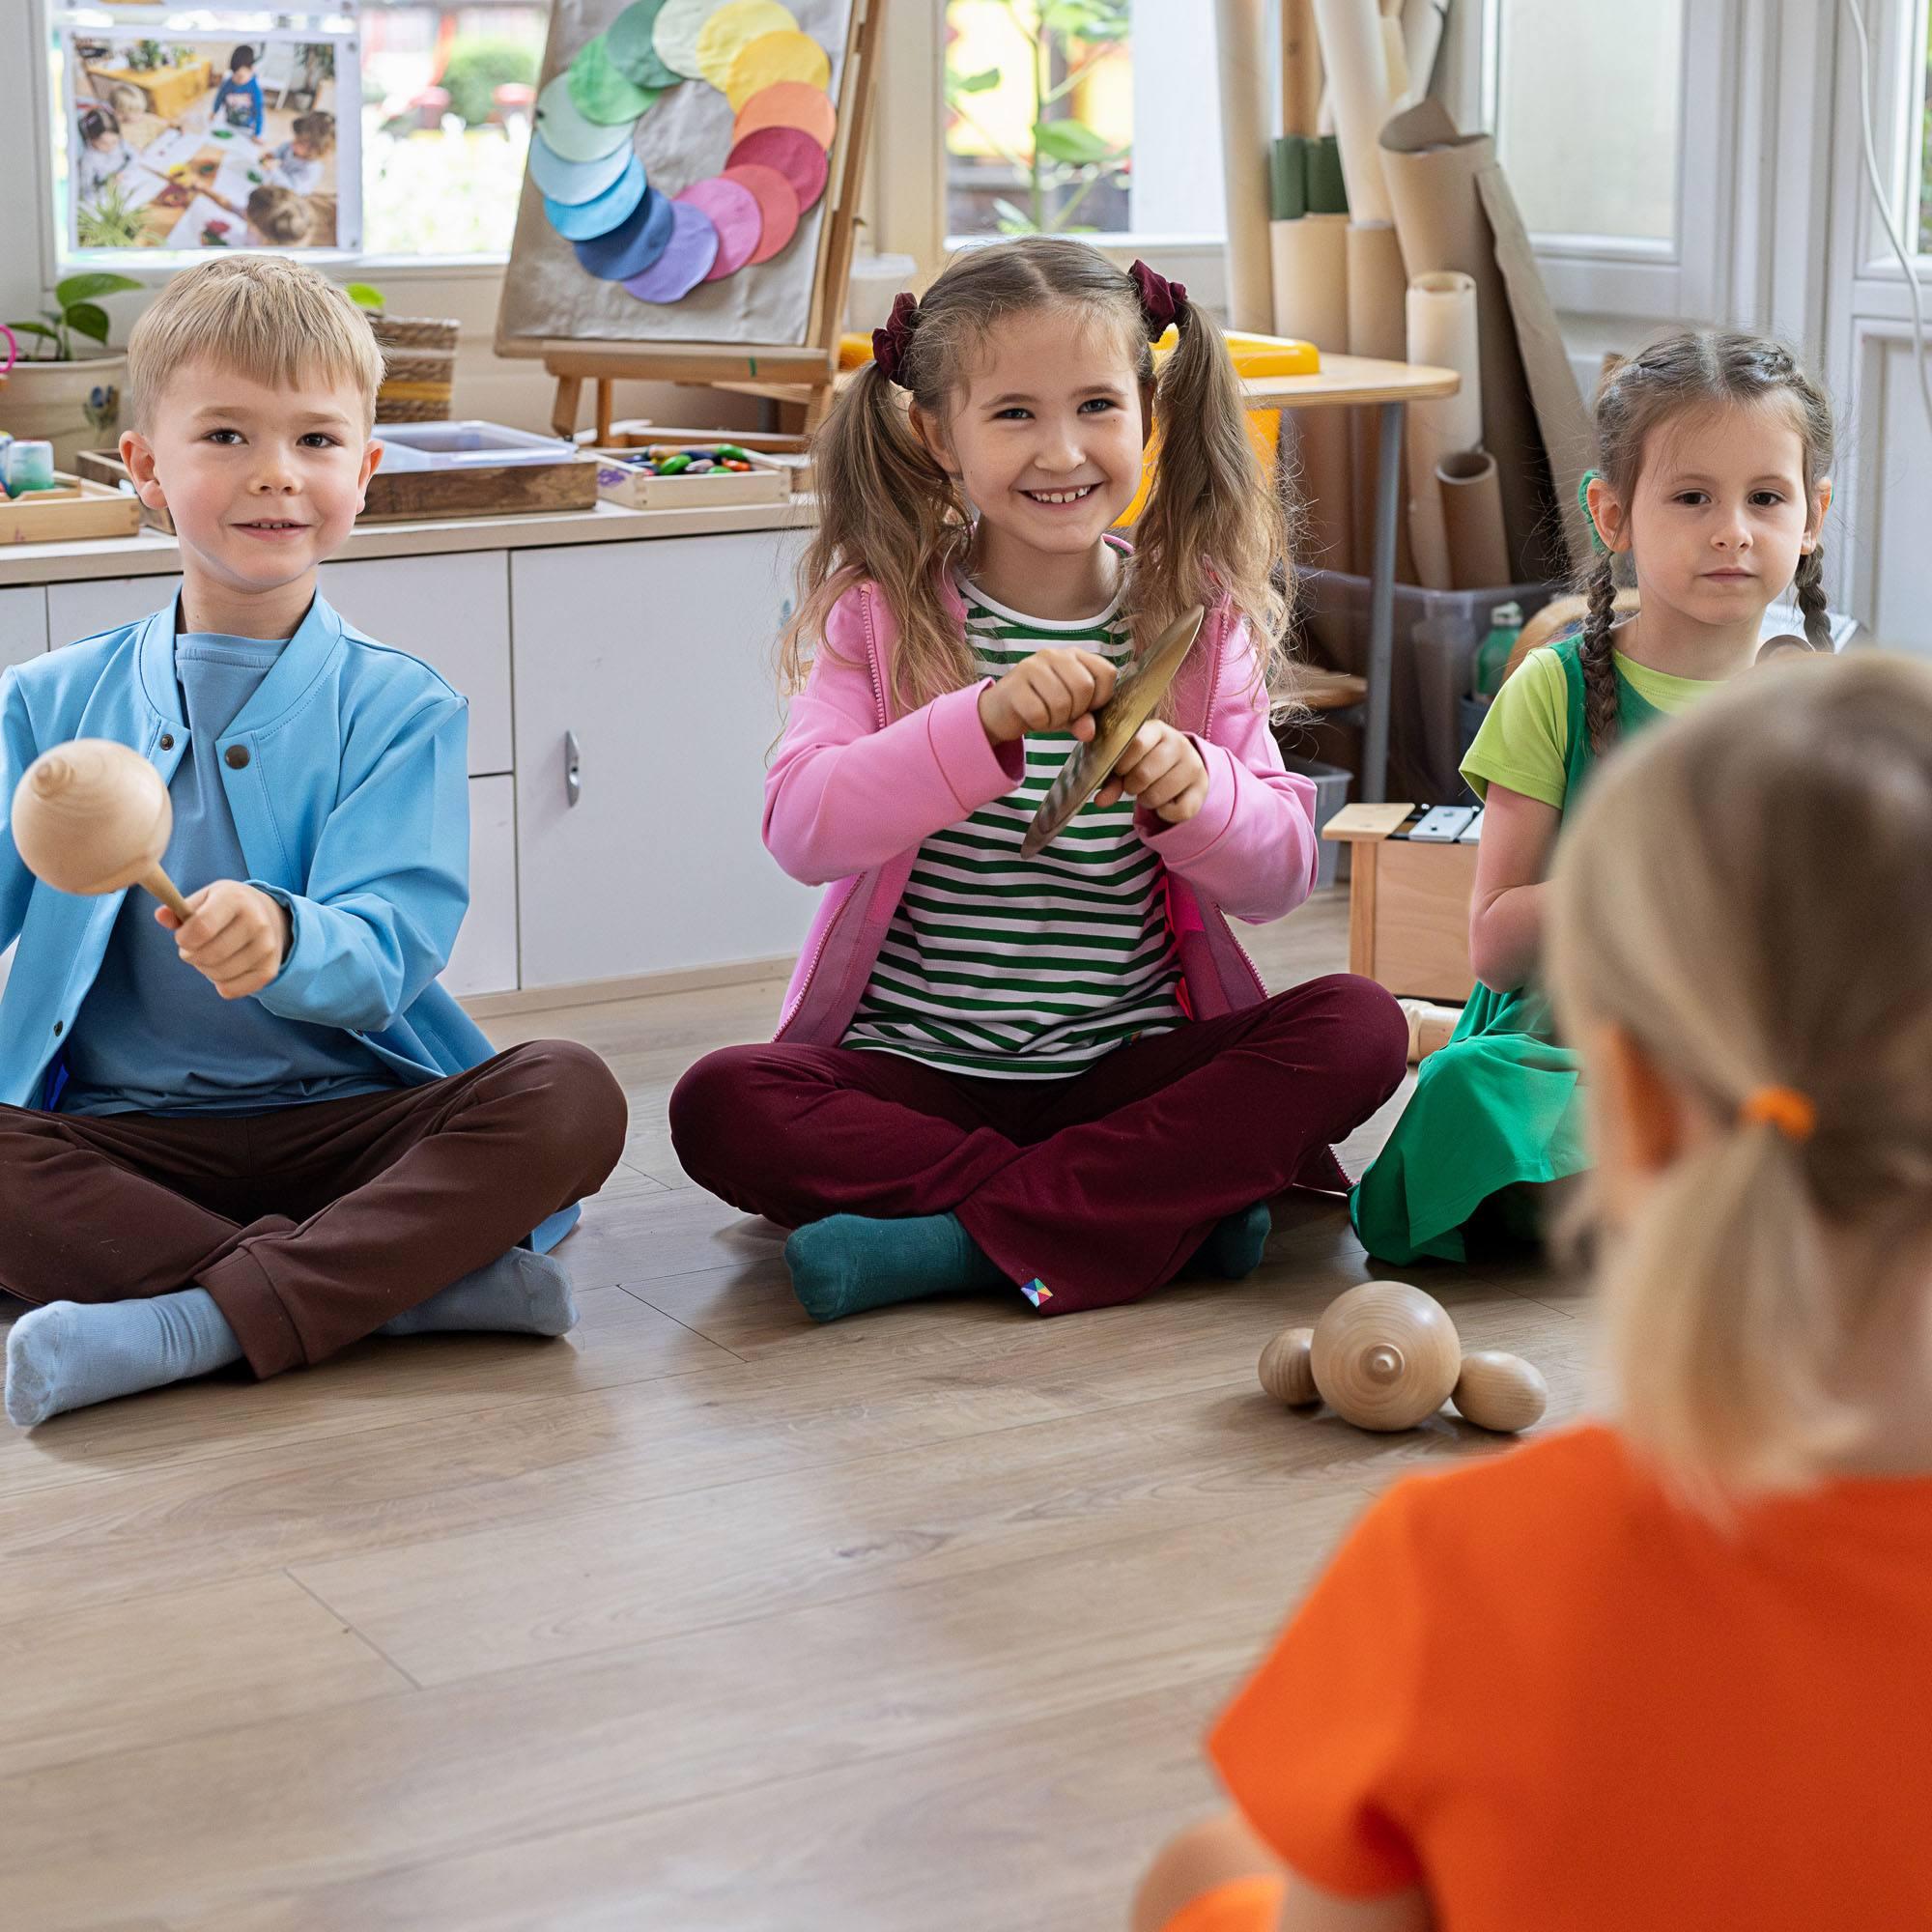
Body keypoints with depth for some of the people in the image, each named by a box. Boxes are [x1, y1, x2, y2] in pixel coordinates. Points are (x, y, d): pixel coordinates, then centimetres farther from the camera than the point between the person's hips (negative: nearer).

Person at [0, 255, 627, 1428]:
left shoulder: (399, 709, 4)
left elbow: (390, 949, -11)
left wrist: (282, 940, -33)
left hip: (354, 1122, -1)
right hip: (127, 1138, 1)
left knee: (568, 1099, -27)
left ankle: (195, 1326, -34)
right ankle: (414, 1283, -29)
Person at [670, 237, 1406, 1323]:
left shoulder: (1200, 619, 5)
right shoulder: (880, 609, 0)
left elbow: (1282, 876, 0)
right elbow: (803, 832, -16)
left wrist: (1193, 792, -22)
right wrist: (984, 722, -31)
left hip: (1135, 1067, 2)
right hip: (912, 1065, -1)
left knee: (1359, 1029, -23)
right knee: (721, 1109, -29)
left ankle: (963, 1239, -24)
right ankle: (1179, 1204, -23)